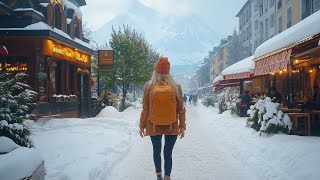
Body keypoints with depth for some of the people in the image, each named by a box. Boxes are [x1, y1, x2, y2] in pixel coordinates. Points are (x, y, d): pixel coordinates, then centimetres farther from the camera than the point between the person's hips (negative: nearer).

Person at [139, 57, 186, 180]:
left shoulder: (148, 86, -9)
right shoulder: (176, 87, -7)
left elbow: (145, 109, -4)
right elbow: (181, 109, -2)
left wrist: (142, 126, 6)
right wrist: (182, 126, 7)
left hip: (154, 126, 1)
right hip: (172, 127, -1)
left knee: (156, 150, 18)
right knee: (168, 153, 5)